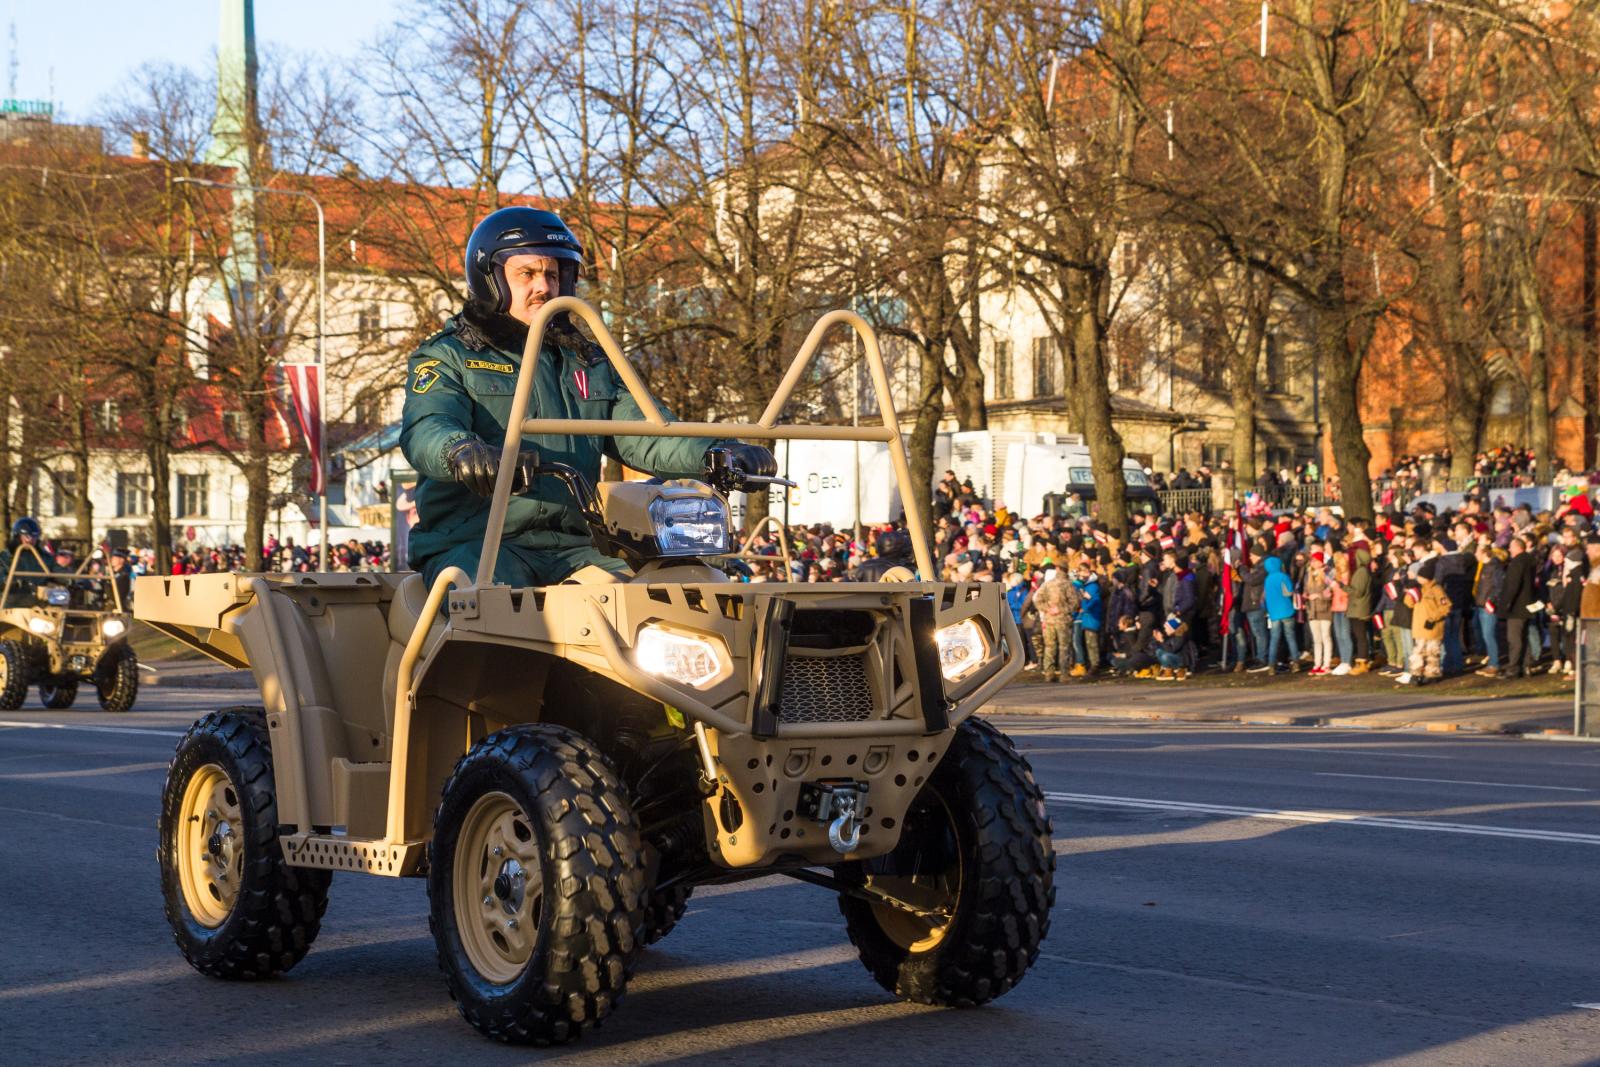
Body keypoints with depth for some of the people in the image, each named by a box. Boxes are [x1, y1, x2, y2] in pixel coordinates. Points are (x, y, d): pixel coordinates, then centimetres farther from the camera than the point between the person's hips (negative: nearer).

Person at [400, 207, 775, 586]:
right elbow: (425, 429, -11)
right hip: (472, 544, -4)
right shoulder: (448, 357, 9)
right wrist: (462, 452, -38)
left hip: (575, 547, 4)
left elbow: (643, 434, 12)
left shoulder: (589, 366, 25)